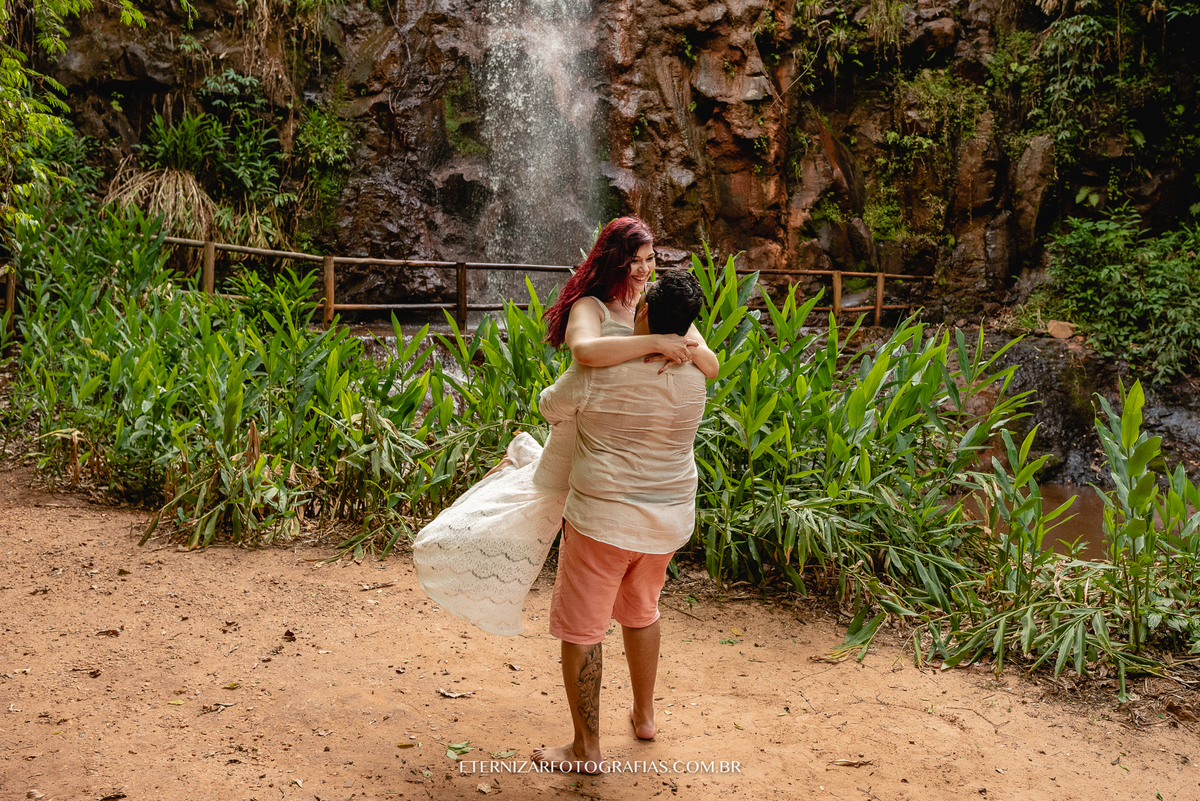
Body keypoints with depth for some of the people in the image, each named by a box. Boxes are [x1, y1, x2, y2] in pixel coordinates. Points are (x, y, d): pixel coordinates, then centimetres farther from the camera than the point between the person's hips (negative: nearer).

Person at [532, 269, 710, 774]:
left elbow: (550, 407, -1)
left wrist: (553, 400, 21)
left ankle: (586, 750, 16)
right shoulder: (693, 377, -6)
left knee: (581, 628, 8)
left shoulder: (599, 375, -19)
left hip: (603, 521, -6)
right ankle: (644, 715, 42)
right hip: (670, 520, 6)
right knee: (640, 609, 27)